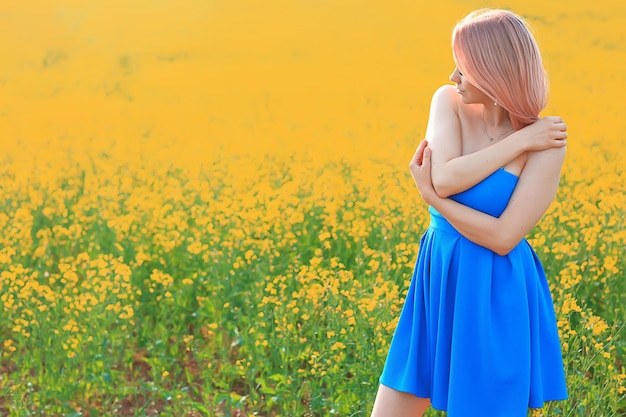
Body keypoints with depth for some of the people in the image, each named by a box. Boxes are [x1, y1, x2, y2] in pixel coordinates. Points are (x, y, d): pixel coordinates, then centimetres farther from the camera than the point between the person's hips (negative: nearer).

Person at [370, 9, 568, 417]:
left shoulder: (546, 143, -14)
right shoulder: (448, 102, -2)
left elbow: (503, 237, -19)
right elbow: (444, 179, -19)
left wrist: (430, 195, -14)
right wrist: (519, 140, -17)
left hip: (495, 301, -5)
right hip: (437, 283, 5)